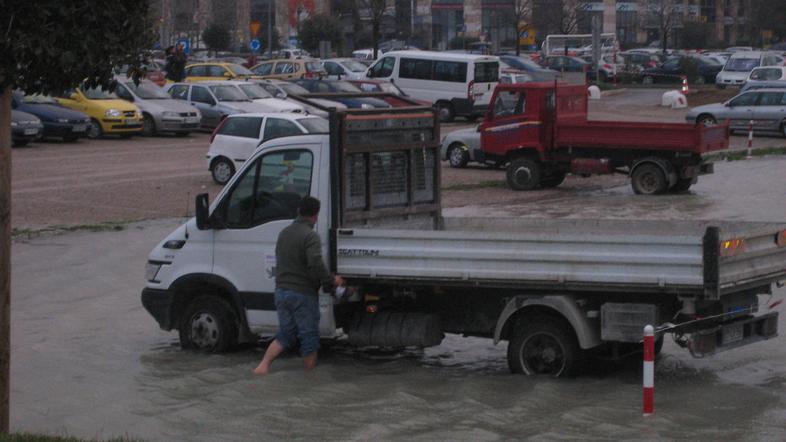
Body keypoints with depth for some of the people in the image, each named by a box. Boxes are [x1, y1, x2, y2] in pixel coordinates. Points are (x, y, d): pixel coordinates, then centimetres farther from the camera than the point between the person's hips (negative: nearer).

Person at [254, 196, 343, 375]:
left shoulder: (284, 233, 12)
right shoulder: (310, 236, -15)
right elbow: (316, 264, -28)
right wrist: (331, 280, -13)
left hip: (281, 291, 7)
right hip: (303, 293, -7)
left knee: (285, 335, 15)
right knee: (309, 337, 6)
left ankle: (263, 365, -1)